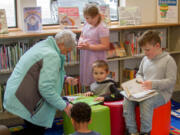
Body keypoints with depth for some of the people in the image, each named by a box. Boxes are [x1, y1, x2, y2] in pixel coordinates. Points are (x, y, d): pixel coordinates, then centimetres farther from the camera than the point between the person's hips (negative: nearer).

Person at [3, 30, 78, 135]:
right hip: (24, 101, -10)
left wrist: (65, 79, 12)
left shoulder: (44, 45, 10)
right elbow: (46, 88, -26)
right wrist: (64, 106, -18)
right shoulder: (52, 56, -21)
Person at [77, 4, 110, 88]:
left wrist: (89, 47, -22)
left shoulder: (102, 29, -16)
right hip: (85, 58, 7)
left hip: (96, 59, -7)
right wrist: (80, 41, -4)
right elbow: (81, 36, 21)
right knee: (86, 82, 15)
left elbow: (105, 46, -19)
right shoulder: (86, 25, 6)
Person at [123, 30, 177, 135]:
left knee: (146, 102, -36)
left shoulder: (168, 60, -5)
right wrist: (139, 80, 4)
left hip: (161, 92, -6)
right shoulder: (145, 59, 16)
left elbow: (171, 81, -11)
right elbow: (139, 73, 29)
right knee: (127, 99, -21)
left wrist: (153, 84, -23)